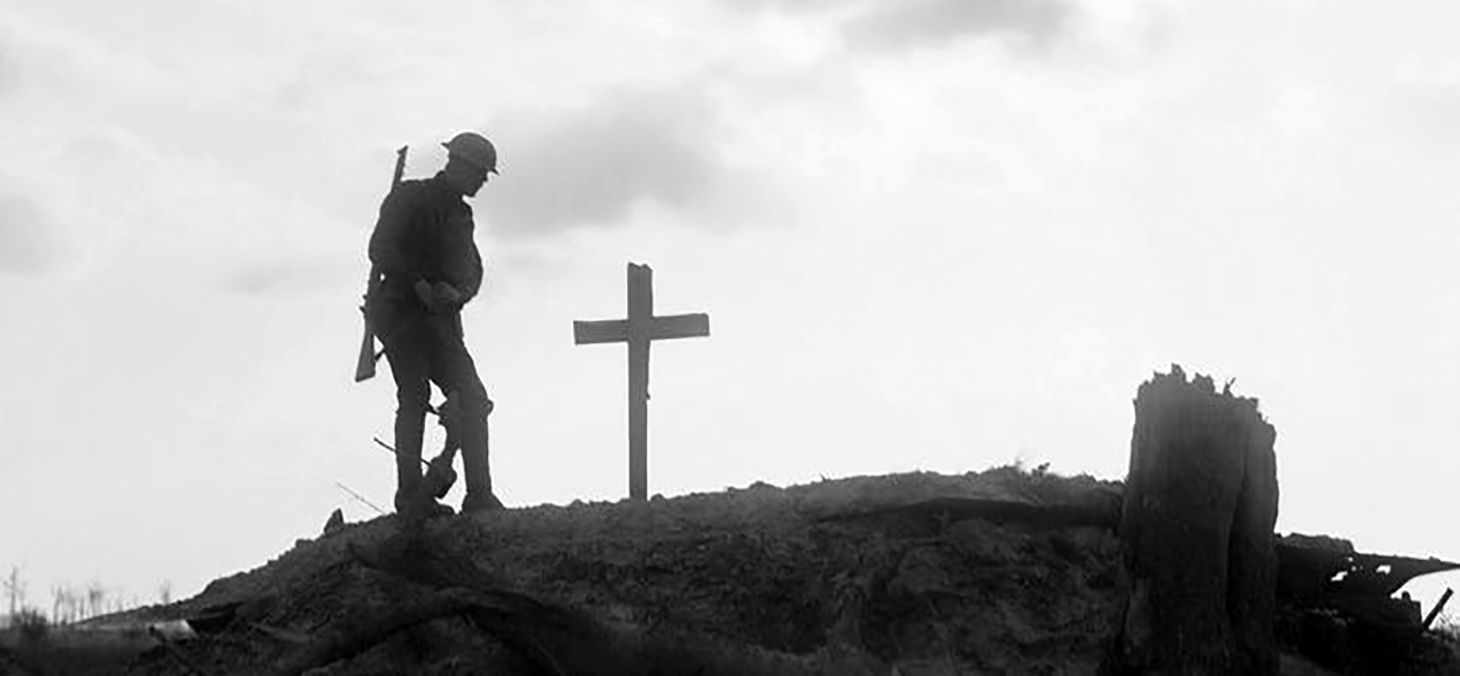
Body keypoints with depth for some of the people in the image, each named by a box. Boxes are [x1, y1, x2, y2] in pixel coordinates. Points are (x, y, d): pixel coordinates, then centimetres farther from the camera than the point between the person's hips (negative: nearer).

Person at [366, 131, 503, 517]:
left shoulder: (460, 214, 22)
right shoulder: (410, 198, 0)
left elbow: (472, 270, 16)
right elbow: (380, 251, -11)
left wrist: (457, 293, -7)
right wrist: (420, 285, -21)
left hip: (440, 318, 7)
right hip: (400, 309, -7)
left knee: (473, 398, -3)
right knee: (415, 396, -18)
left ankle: (479, 496, -5)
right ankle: (411, 494, -20)